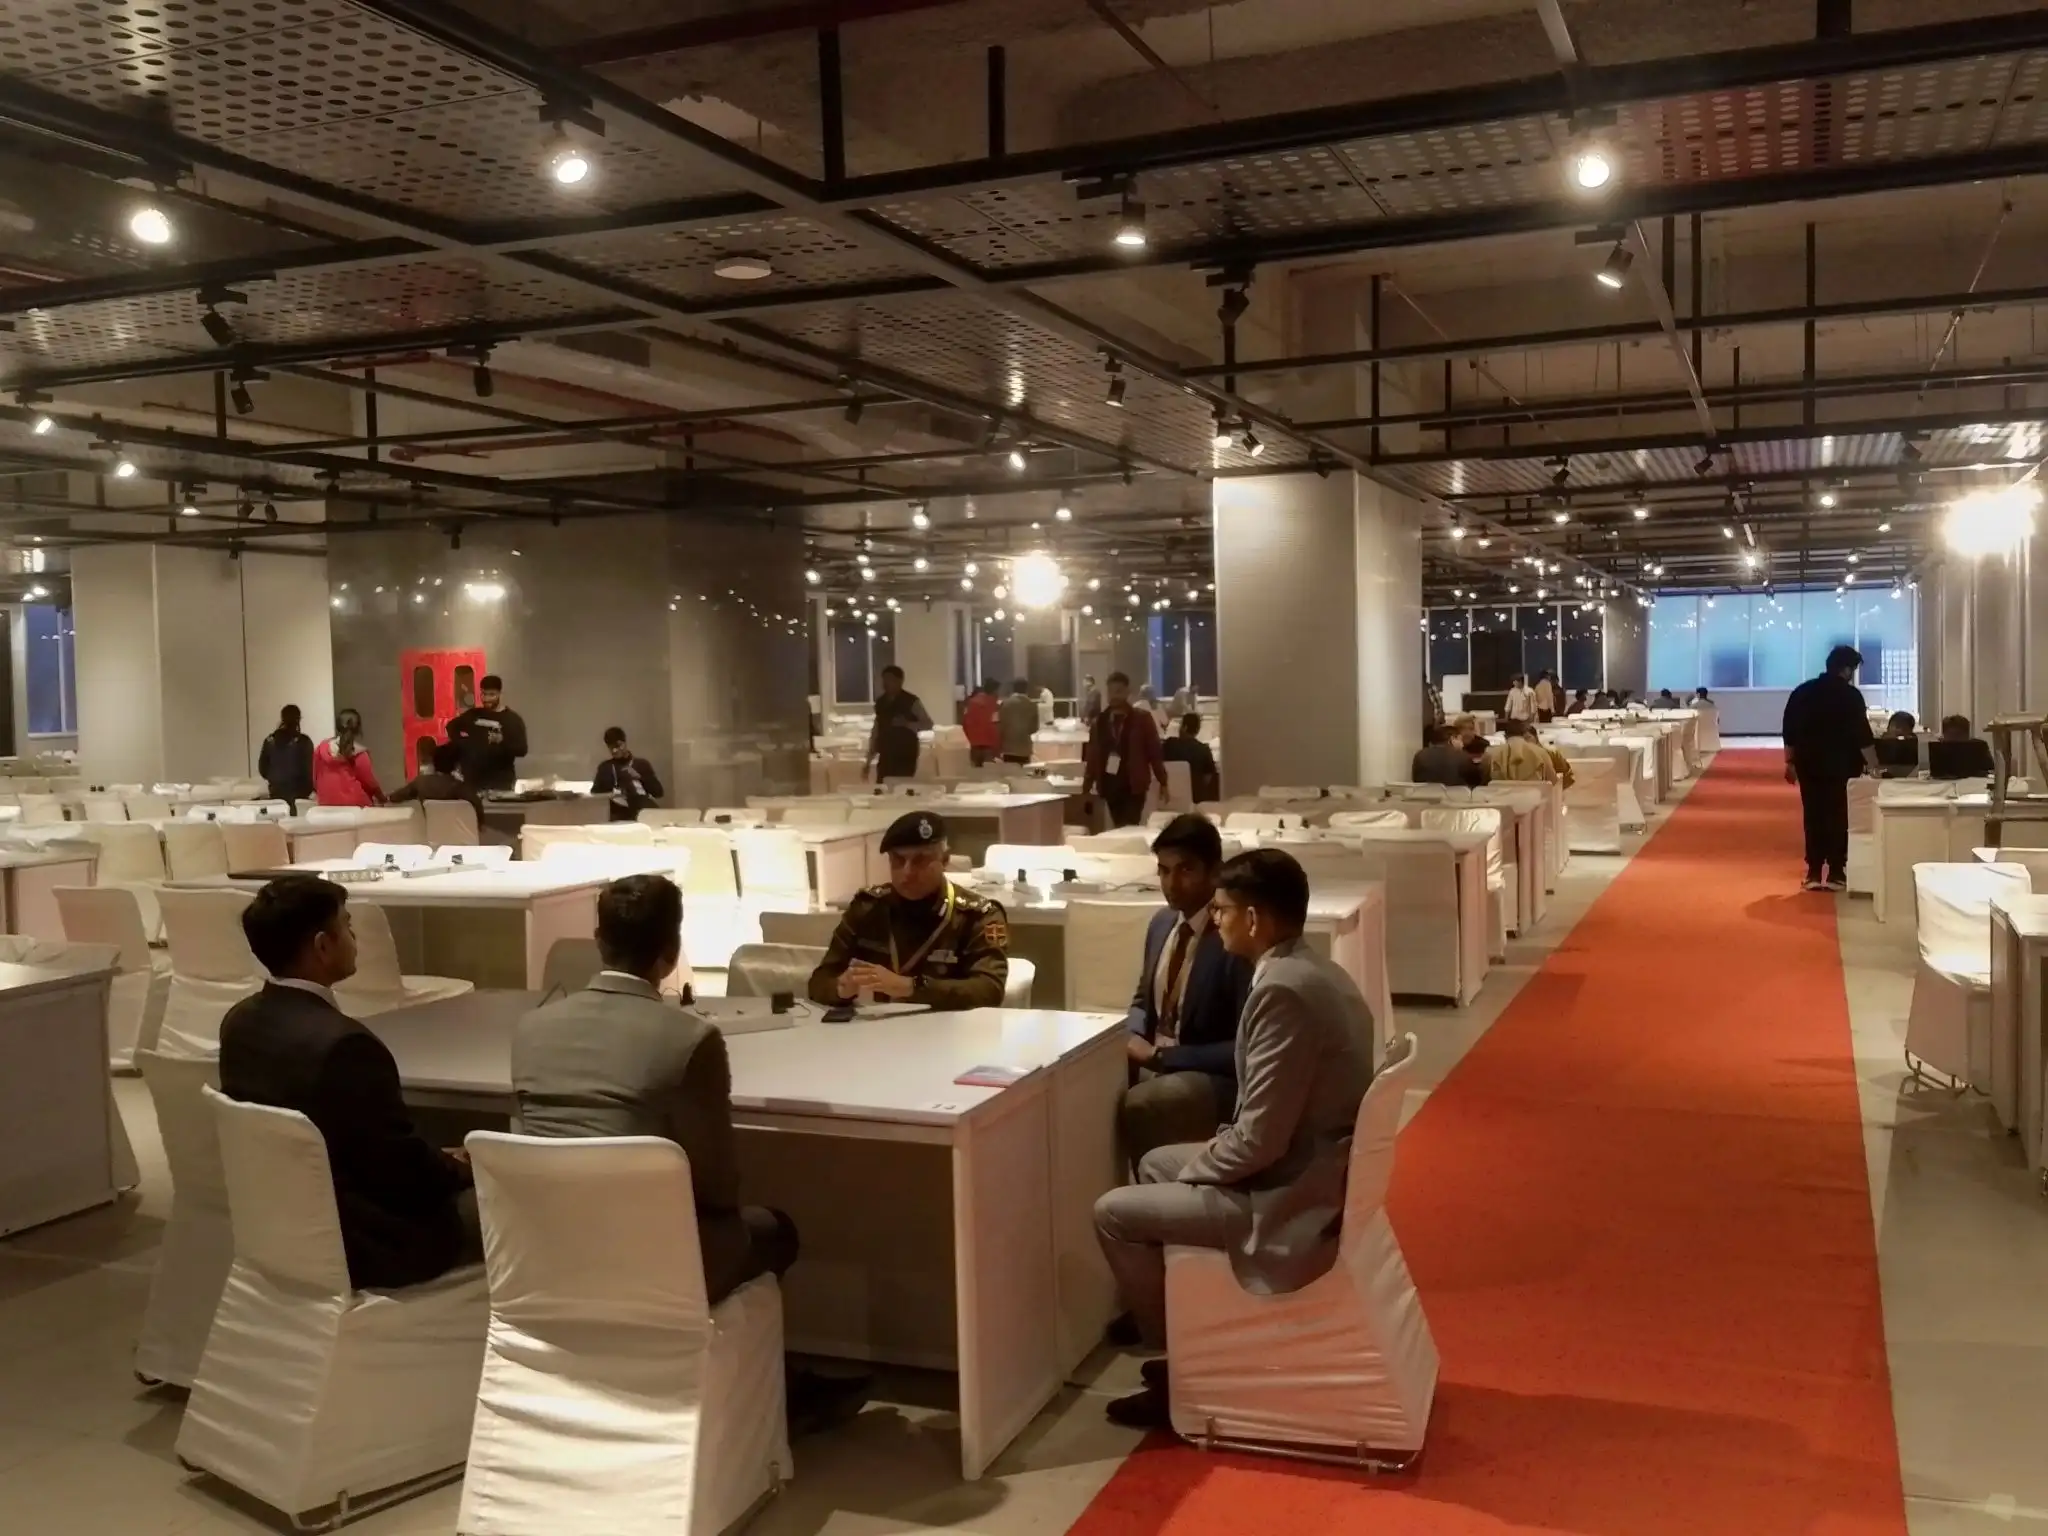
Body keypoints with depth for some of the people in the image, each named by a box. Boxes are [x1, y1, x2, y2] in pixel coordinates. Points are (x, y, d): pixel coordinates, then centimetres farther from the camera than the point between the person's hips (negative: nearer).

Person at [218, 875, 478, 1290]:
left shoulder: (240, 1021, -2)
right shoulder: (342, 1043, -29)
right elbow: (406, 1170, -20)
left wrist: (440, 1163, 10)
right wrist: (459, 1168, 1)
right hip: (364, 1245, -9)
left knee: (447, 1176, 23)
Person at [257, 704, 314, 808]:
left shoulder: (270, 740, 4)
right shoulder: (303, 741, -9)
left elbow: (262, 768, 7)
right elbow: (309, 768, -9)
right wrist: (312, 789, 3)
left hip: (276, 791, 4)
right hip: (298, 792, -4)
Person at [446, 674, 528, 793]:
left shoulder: (512, 719, 1)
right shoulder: (473, 715, 12)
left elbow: (522, 750, -8)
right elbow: (451, 726, 29)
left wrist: (502, 742, -26)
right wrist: (461, 745, 11)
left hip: (500, 783, -3)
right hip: (473, 780, 4)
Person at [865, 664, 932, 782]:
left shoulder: (911, 701, -4)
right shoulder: (880, 702, 11)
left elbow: (928, 724, -6)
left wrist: (906, 724, -22)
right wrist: (869, 760, 14)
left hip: (905, 756, -5)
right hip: (885, 756, 5)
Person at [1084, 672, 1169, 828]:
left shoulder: (1142, 719, 1)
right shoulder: (1100, 722, 8)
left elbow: (1155, 751, 1)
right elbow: (1092, 755, 10)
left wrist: (1162, 782, 0)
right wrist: (1086, 786, 7)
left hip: (1133, 785, -3)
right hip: (1110, 785, 3)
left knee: (1130, 828, -13)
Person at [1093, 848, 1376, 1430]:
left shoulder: (1281, 991, -25)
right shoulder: (1315, 971, 6)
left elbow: (1260, 1142, -25)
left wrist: (1196, 1167, -8)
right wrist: (1214, 1151, 10)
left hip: (1290, 1199, -10)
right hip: (1315, 1169, 10)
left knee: (1114, 1212, -2)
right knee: (1155, 1164, 24)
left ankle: (1181, 1366, 13)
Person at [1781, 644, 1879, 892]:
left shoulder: (1803, 691, 5)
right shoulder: (1850, 694, -9)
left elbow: (1790, 730, 7)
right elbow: (1862, 733, -10)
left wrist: (1790, 762, 13)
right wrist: (1873, 765, -4)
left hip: (1809, 763, 4)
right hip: (1841, 765, -4)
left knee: (1813, 816, 6)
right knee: (1838, 817, 2)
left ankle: (1814, 873, 3)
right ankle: (1836, 874, 1)